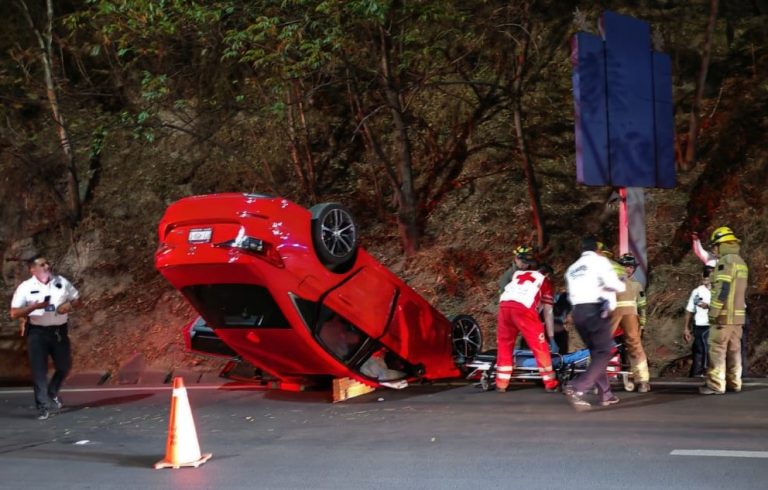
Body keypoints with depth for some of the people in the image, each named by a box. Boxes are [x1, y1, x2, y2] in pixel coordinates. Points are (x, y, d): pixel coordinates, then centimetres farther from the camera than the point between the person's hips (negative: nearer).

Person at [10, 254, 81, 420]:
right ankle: (42, 407, 6)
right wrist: (34, 307, -24)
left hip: (59, 331, 3)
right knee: (39, 371, -1)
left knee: (64, 366, 12)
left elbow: (77, 299, 11)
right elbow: (14, 313, -8)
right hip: (37, 333, -3)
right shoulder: (25, 288, -6)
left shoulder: (62, 282, 3)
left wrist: (70, 305, -12)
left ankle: (52, 392, 39)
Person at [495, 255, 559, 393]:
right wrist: (551, 337, 27)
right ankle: (551, 384, 13)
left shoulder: (517, 274, 34)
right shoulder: (545, 281, 24)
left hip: (504, 305, 4)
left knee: (504, 345, 16)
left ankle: (501, 384, 18)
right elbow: (548, 312, 23)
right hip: (523, 308, -4)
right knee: (540, 346, 8)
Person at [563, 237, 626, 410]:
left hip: (578, 312, 7)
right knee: (604, 352, -6)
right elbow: (614, 285, -9)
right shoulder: (599, 260, 1)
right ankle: (577, 388, -24)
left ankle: (605, 394, 15)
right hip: (595, 310, -7)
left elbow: (572, 295, 17)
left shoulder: (572, 268, 21)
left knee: (596, 352, 16)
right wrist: (622, 285, 14)